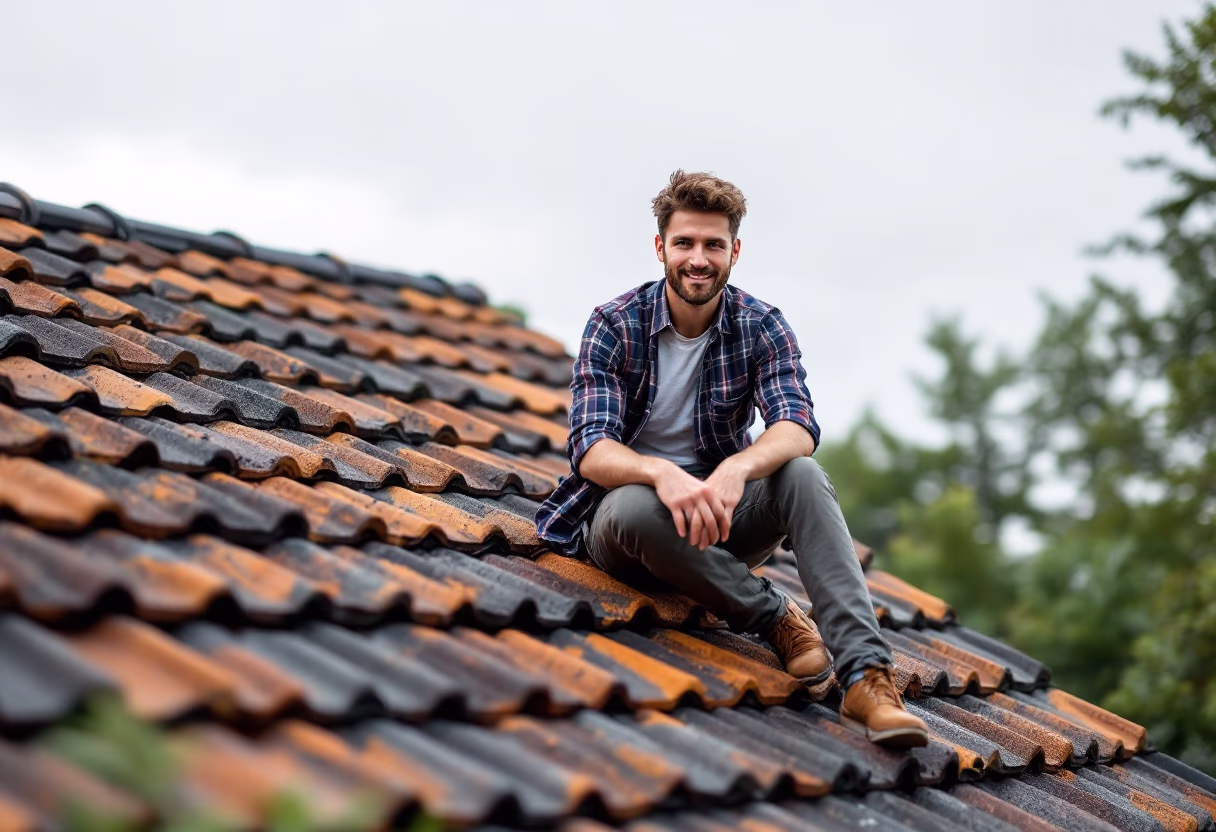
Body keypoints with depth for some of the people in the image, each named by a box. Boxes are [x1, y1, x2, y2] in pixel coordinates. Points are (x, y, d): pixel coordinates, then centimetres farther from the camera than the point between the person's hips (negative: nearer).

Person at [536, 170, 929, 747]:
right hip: (630, 502, -2)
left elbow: (798, 427, -19)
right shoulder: (614, 325, -8)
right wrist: (662, 474, -42)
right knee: (636, 507, -38)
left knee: (801, 474, -28)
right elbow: (590, 449, -20)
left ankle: (866, 678, -39)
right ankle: (774, 617, -20)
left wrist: (736, 469, -42)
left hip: (716, 522, 2)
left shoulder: (761, 327, -3)